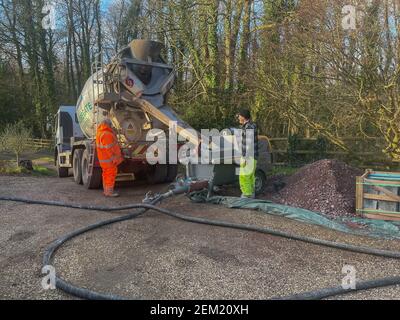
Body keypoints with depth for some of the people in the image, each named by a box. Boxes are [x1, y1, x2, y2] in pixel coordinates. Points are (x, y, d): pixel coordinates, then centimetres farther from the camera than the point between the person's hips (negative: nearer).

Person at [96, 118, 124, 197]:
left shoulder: (99, 132, 11)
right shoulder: (107, 134, -22)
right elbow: (109, 148, -24)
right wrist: (114, 158, -21)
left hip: (103, 158, 10)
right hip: (109, 159, -10)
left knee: (106, 174, 17)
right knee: (111, 174, -3)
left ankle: (106, 191, 25)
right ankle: (109, 192, 1)